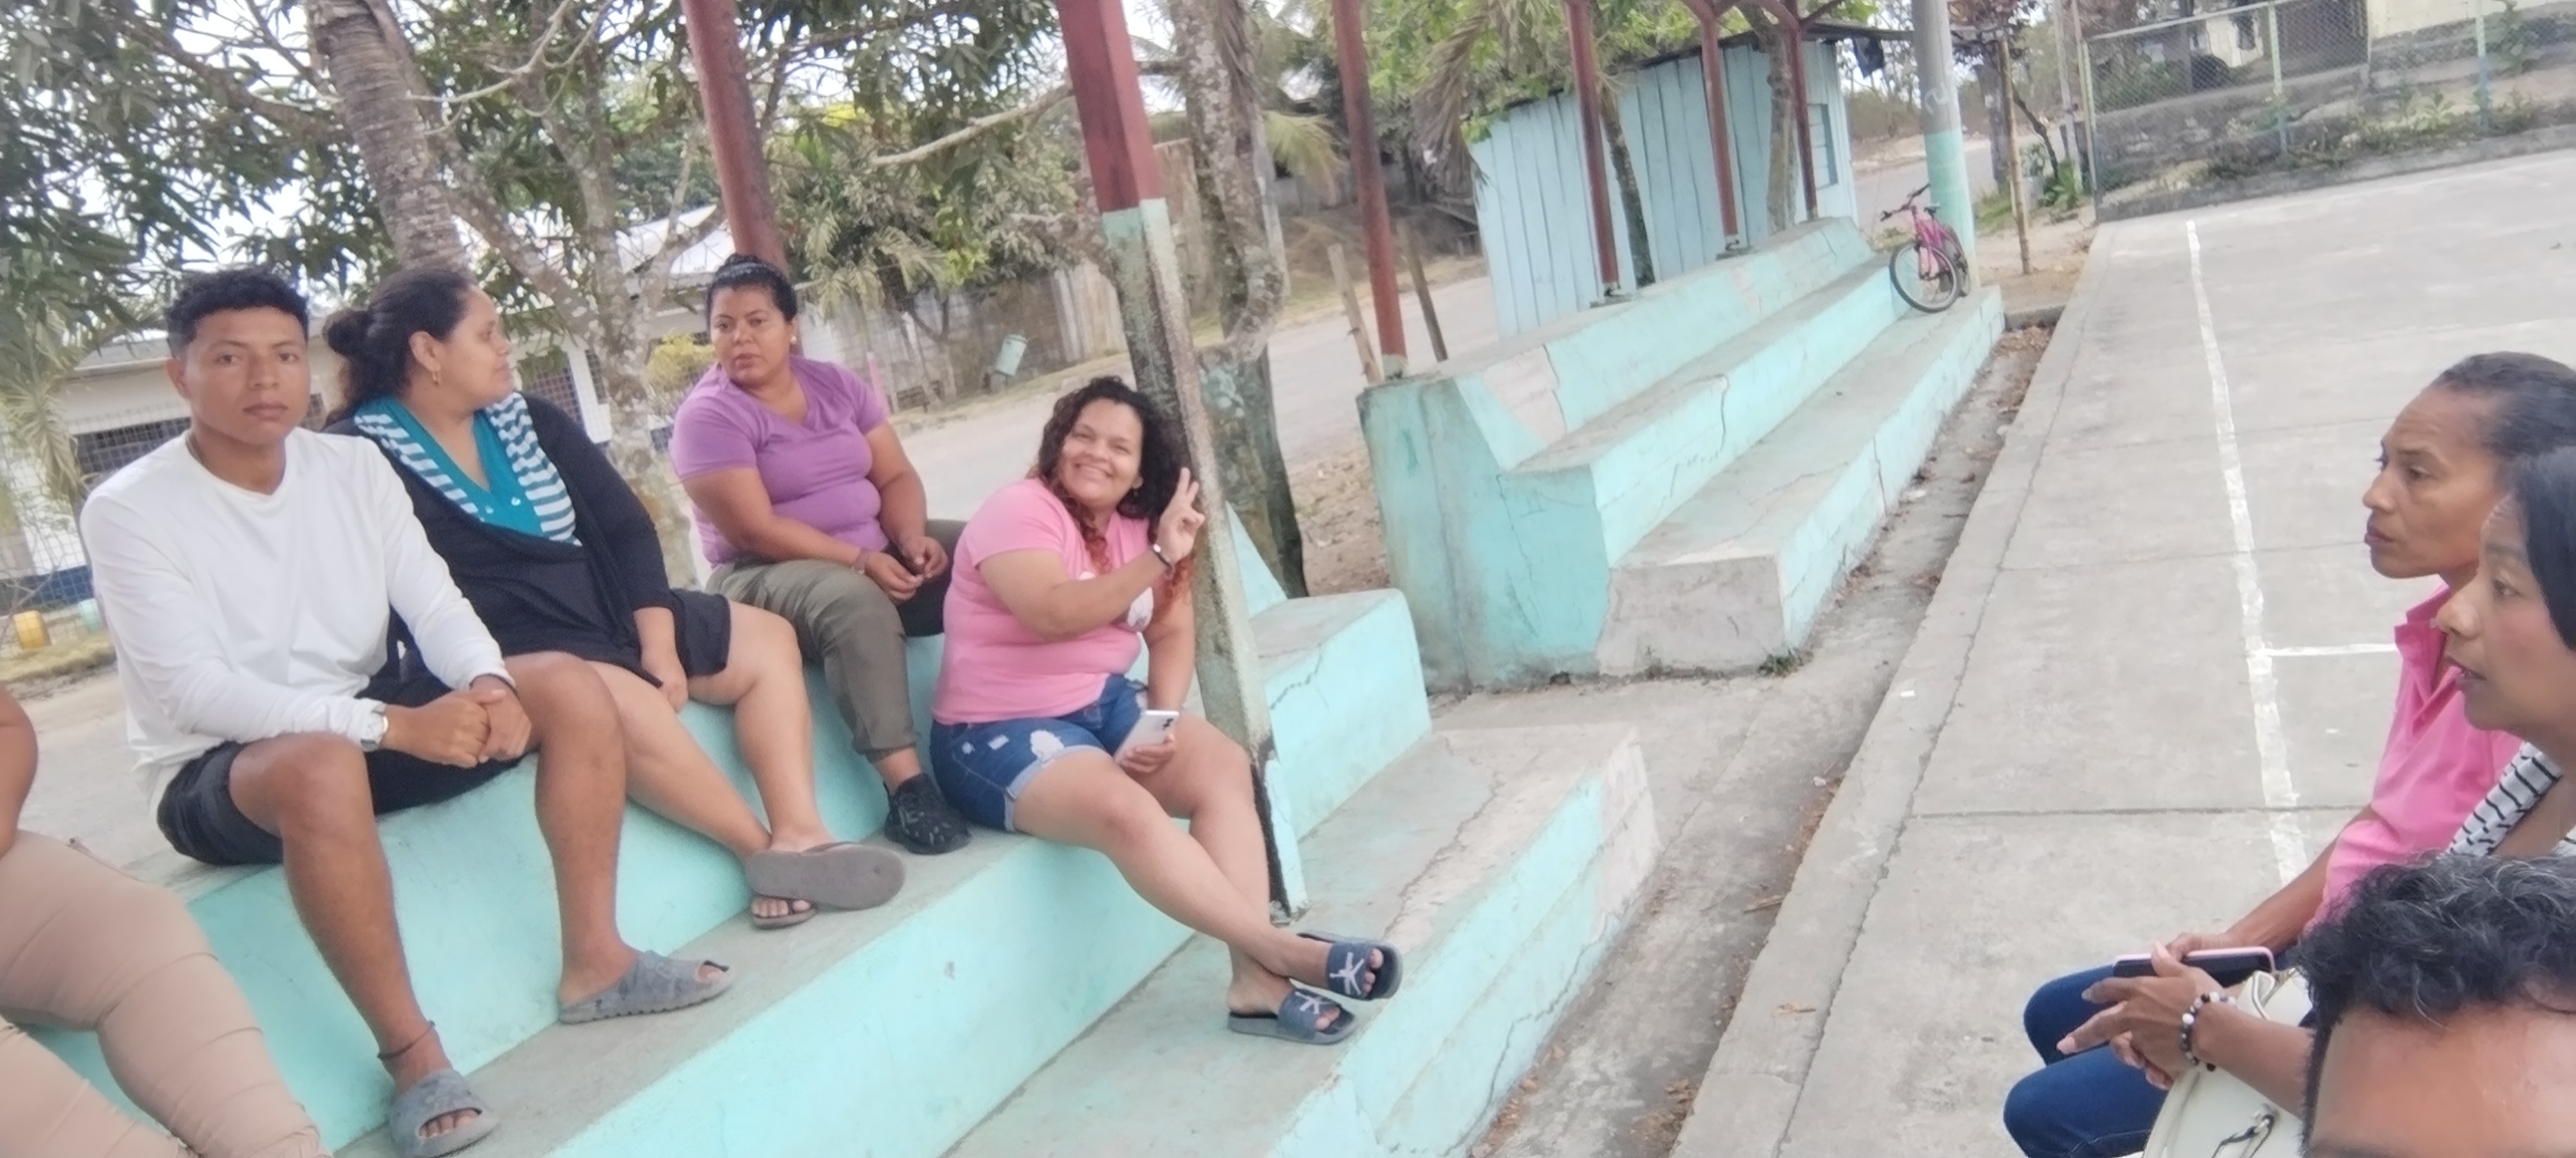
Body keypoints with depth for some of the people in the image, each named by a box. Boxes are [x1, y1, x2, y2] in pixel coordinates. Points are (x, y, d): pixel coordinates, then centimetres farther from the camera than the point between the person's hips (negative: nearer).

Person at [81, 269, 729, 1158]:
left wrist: (488, 683, -27)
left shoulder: (355, 465, 1)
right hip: (217, 774, -5)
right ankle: (411, 1053, -26)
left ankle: (594, 963, -9)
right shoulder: (129, 511, -14)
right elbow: (192, 692, -23)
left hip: (362, 729, 6)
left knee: (565, 684, -13)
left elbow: (433, 602, -3)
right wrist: (395, 725, -33)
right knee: (326, 764, -40)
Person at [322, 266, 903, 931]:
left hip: (605, 614, 8)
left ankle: (801, 836, -17)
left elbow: (625, 524, 7)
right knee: (617, 699, -36)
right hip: (506, 651, -8)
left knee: (768, 641, 1)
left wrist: (657, 642, -5)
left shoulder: (528, 420, 11)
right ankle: (766, 852, -18)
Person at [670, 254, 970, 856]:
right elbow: (755, 532, -18)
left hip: (879, 553, 7)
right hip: (769, 577, -6)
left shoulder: (839, 386, 8)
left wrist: (912, 537, -17)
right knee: (855, 600, -39)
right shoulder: (708, 415, -10)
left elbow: (895, 475, 4)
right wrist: (860, 560, -24)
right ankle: (906, 787, -38)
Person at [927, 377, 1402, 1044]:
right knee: (1125, 810, -33)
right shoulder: (1021, 510, -14)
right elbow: (1055, 614, -31)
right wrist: (1159, 559, -36)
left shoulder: (1136, 527, 8)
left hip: (1105, 705, 7)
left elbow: (1173, 634, 4)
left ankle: (1257, 981, -22)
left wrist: (1164, 720, -13)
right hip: (999, 734, -7)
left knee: (1223, 766, -17)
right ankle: (1279, 950, -25)